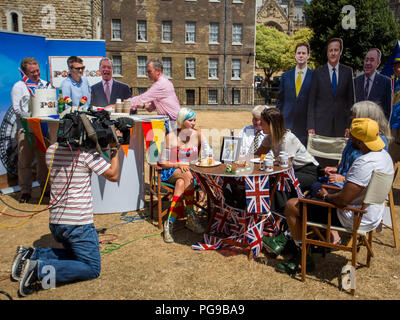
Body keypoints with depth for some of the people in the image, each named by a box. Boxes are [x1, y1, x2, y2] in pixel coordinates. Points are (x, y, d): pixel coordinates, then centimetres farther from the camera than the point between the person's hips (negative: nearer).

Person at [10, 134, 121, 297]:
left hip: (55, 222, 8)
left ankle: (30, 254, 11)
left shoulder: (51, 150, 7)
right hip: (78, 223, -8)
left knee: (74, 254, 28)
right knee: (92, 269, 4)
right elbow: (113, 175, -8)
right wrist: (114, 148, 2)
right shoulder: (85, 152, -14)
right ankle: (40, 269, -11)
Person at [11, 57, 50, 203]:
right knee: (25, 161, 0)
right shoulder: (19, 86, 3)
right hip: (25, 129, -3)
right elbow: (17, 108, -5)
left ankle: (44, 186, 21)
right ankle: (25, 190, 9)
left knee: (44, 160, 8)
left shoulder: (45, 84, 15)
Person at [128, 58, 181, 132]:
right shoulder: (162, 82, 16)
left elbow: (143, 98, -17)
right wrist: (144, 105, 0)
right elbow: (154, 105, 19)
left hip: (172, 122, -9)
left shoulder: (162, 84, -16)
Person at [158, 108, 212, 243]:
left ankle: (170, 223, -28)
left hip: (192, 171, 2)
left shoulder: (197, 135, 2)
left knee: (181, 182, -33)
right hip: (172, 172, -1)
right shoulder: (170, 137, -4)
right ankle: (191, 216, -29)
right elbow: (163, 163, -2)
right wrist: (180, 164, -16)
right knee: (188, 176, -35)